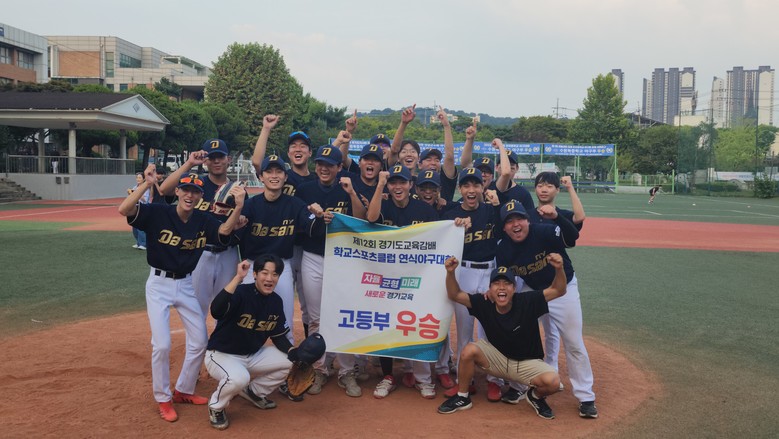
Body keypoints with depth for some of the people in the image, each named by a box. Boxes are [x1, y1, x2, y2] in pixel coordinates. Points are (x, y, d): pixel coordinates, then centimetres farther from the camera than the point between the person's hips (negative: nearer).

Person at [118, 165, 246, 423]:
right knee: (162, 344, -9)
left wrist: (238, 207, -39)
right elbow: (123, 210, -28)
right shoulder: (157, 213, -14)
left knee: (199, 342, 7)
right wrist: (147, 184, -40)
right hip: (159, 284, -4)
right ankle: (163, 399, 12)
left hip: (186, 285, 4)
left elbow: (224, 230, -22)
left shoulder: (203, 221, -4)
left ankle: (184, 391, 28)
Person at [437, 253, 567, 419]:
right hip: (498, 358, 2)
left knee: (552, 381, -30)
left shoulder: (527, 302, -20)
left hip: (528, 362, -2)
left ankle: (536, 397, 8)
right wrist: (450, 272, -30)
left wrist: (559, 268, -39)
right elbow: (454, 295, -11)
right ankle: (462, 398, -2)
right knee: (469, 350, -24)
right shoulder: (484, 303, -14)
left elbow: (558, 291, -20)